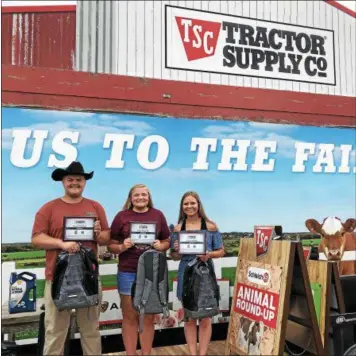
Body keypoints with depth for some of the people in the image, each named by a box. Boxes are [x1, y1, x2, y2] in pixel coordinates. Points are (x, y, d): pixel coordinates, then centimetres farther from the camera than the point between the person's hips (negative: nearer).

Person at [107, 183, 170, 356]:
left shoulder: (158, 215, 4)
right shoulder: (122, 216, 0)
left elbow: (167, 242, 11)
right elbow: (111, 245, 2)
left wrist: (160, 246, -10)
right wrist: (122, 247, -17)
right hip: (128, 273, -1)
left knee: (149, 317, 12)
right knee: (130, 317, 8)